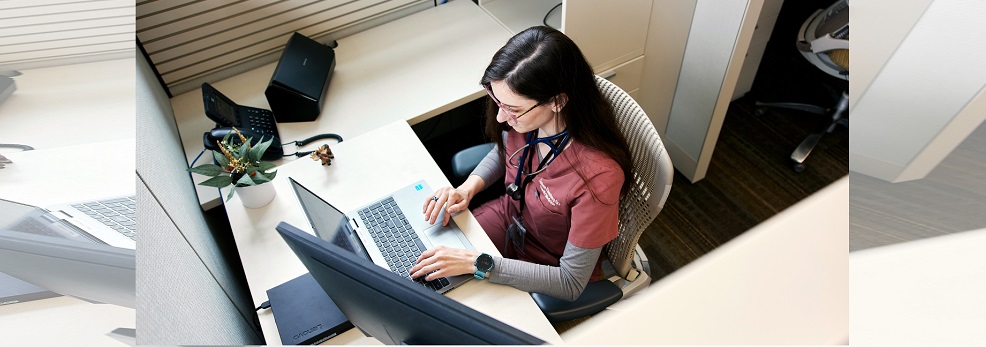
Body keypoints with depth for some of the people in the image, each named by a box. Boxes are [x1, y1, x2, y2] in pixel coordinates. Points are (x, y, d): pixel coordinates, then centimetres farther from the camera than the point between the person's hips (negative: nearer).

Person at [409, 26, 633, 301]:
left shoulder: (597, 176, -38)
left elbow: (571, 284, -28)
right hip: (509, 217, 5)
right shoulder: (526, 119, -21)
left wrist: (477, 264, -33)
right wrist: (469, 187, -14)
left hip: (551, 274, -5)